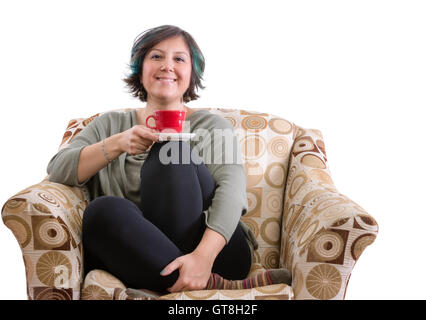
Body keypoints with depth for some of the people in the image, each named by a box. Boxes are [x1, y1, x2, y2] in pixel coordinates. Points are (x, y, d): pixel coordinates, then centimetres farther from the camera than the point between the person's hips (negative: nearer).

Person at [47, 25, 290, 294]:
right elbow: (57, 170, 4)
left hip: (215, 254, -1)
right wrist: (117, 144, -13)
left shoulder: (213, 126, 8)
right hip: (143, 258, 2)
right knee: (104, 210, -30)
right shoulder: (110, 124, 17)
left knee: (171, 150, -22)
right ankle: (215, 286, -25)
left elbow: (232, 190, -11)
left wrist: (204, 255, -29)